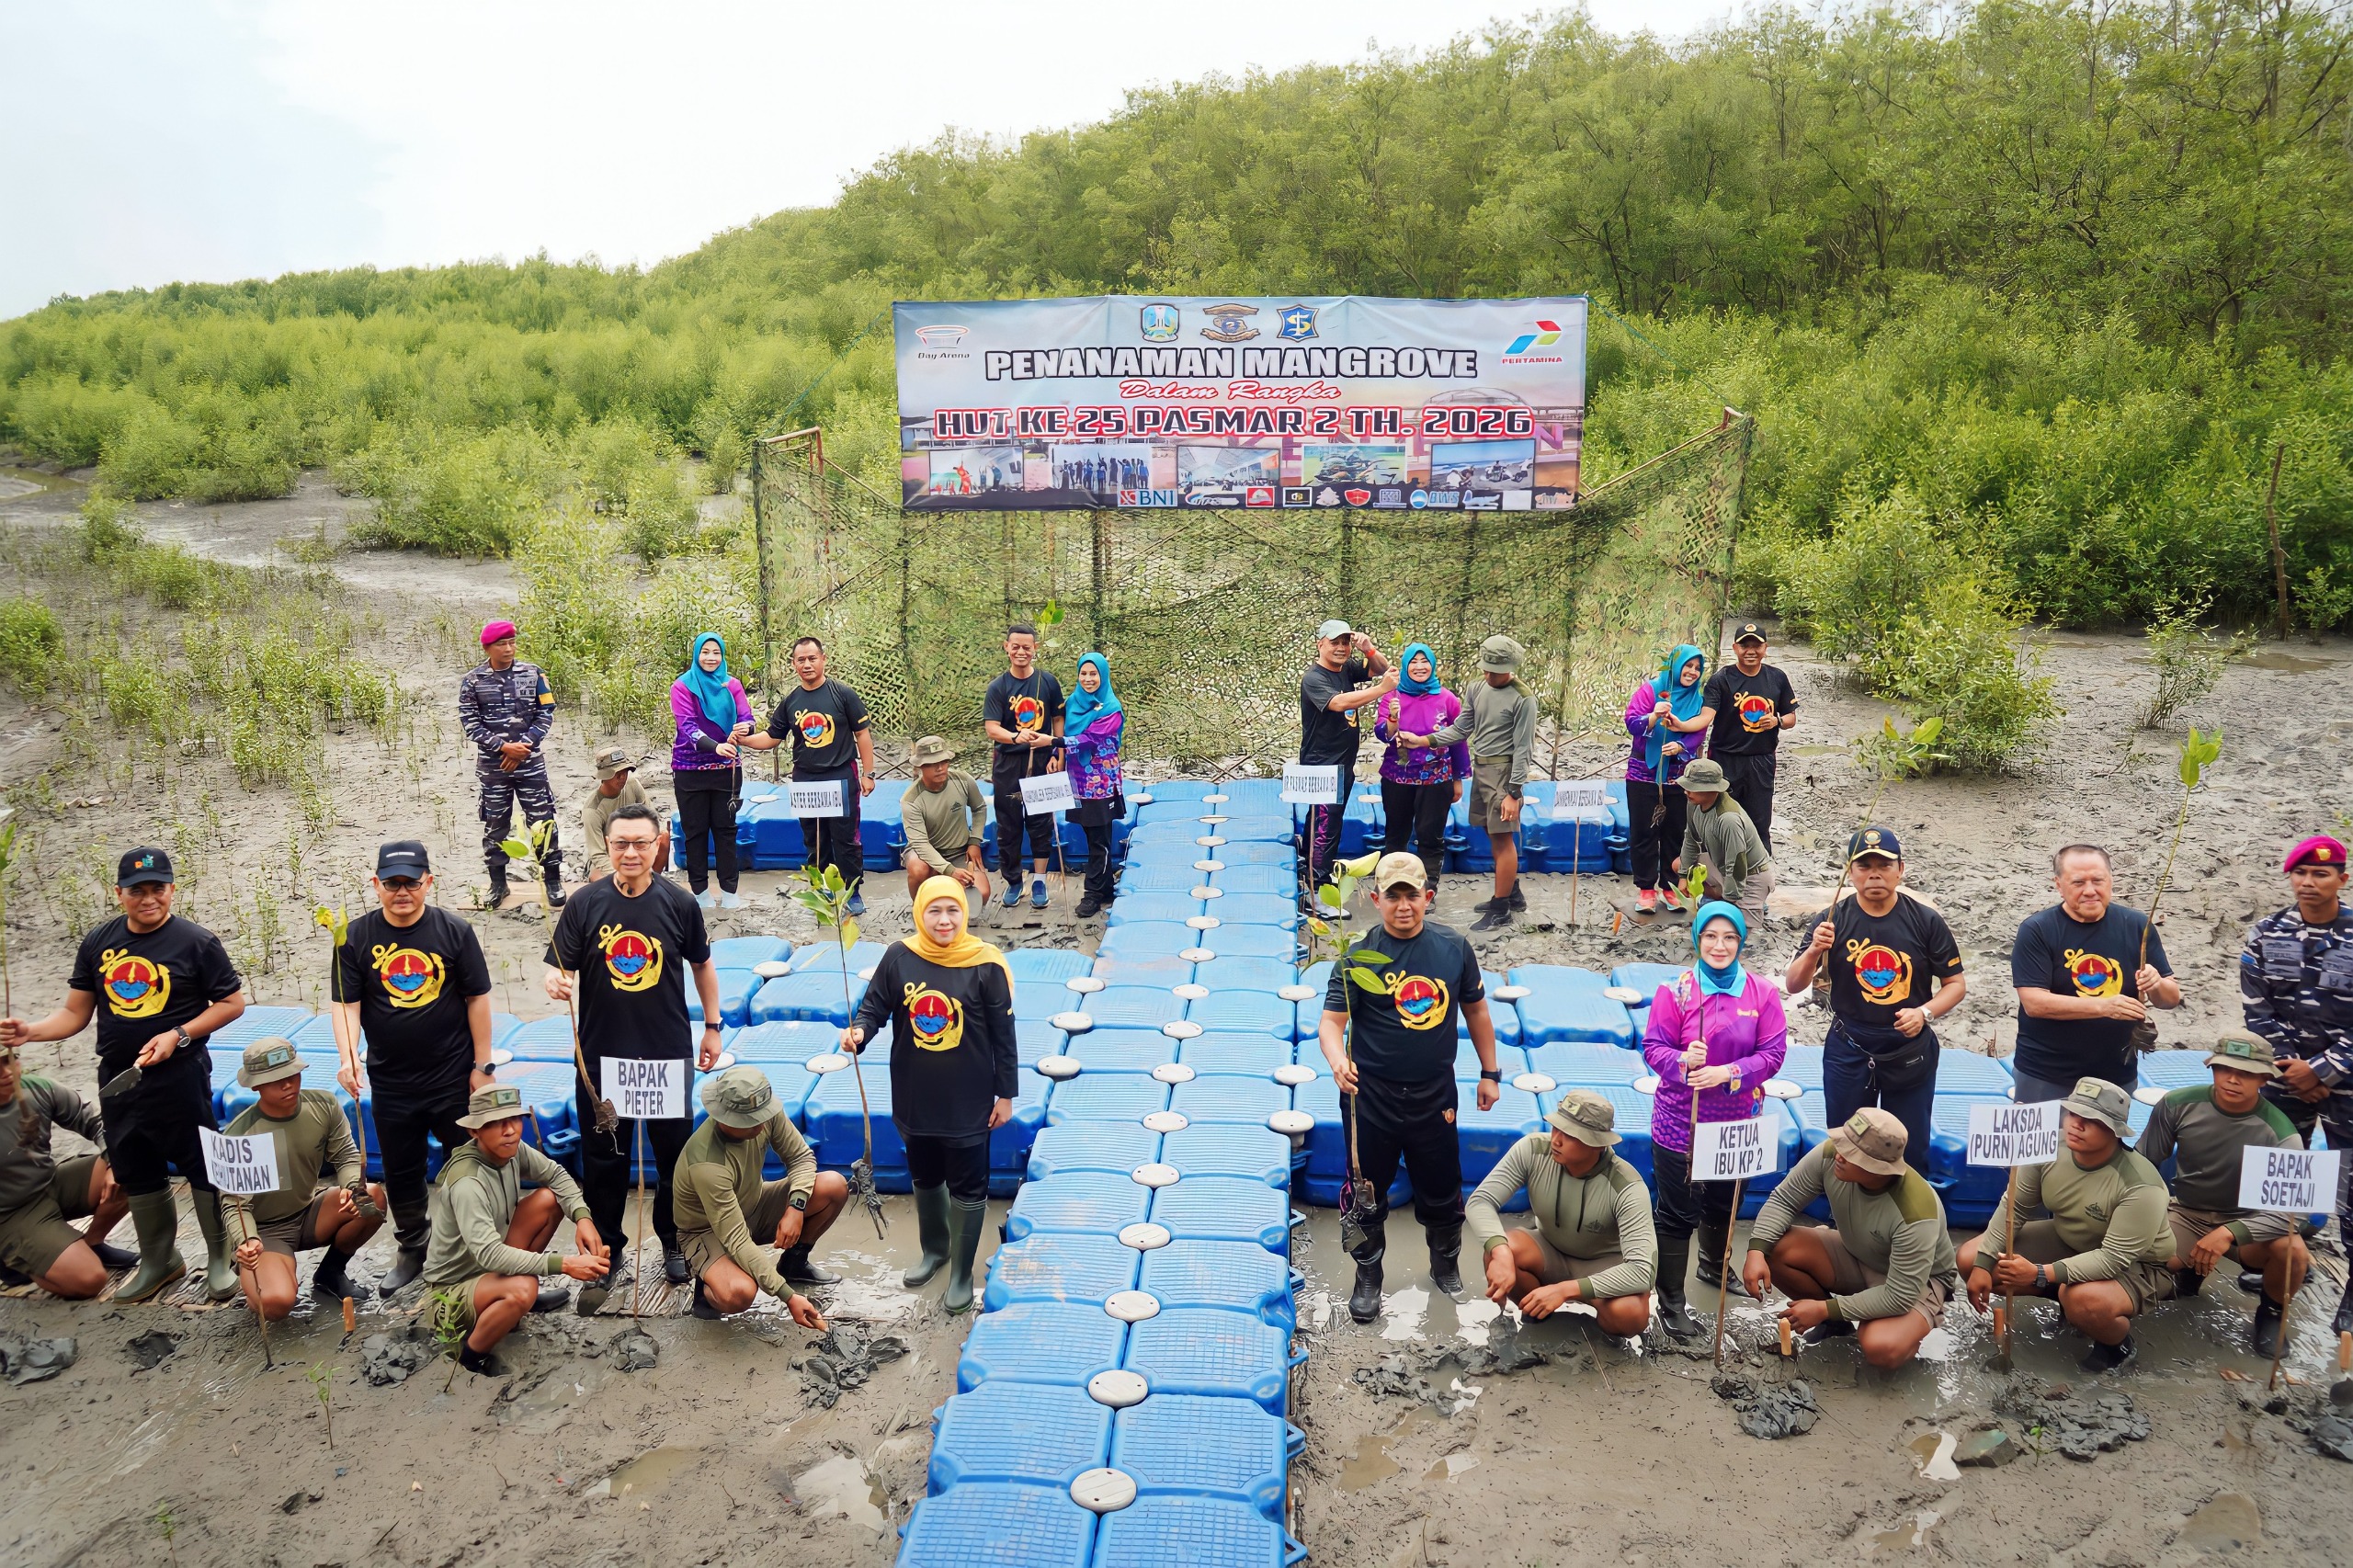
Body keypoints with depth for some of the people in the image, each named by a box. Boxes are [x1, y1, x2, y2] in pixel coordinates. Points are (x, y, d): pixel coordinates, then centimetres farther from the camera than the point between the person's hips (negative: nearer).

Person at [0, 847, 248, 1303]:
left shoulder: (195, 941, -9)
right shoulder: (99, 942, 5)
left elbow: (233, 1003, -6)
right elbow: (75, 1012, 7)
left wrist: (179, 1035, -16)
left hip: (179, 1076, -5)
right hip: (118, 1077, 5)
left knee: (203, 1167, 2)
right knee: (136, 1174, 17)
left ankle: (221, 1258, 18)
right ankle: (158, 1260, 35)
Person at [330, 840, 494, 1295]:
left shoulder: (455, 931, -5)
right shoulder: (356, 937, -2)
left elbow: (477, 998, -2)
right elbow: (344, 1004, -4)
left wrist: (481, 1065, -3)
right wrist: (348, 1058, -20)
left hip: (453, 1078, -2)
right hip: (390, 1082, 2)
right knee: (400, 1173, 15)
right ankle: (411, 1249, 34)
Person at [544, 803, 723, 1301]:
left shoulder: (679, 903, -3)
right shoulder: (585, 904, -5)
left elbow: (702, 965, 10)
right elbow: (560, 968, -2)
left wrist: (712, 1027, 12)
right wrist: (558, 985, -26)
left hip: (669, 1054, 0)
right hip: (601, 1055, 0)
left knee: (674, 1156, 12)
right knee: (603, 1162, 9)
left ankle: (674, 1242, 32)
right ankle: (607, 1259, 25)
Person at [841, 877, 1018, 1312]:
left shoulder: (985, 965, -15)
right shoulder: (899, 958, -9)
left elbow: (1002, 1034, -8)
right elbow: (875, 1006, 1)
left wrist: (1006, 1094, -4)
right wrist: (859, 1030, -23)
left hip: (968, 1101, -3)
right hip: (915, 1097, 3)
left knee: (967, 1189, 9)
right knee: (924, 1179, 23)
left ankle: (962, 1271, 28)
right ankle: (934, 1248, 47)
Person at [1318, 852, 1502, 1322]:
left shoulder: (1453, 947, -1)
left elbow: (1475, 1010, 11)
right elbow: (1332, 1020, -15)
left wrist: (1490, 1073, 13)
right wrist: (1338, 1060, -35)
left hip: (1435, 1095, 2)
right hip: (1370, 1096, -2)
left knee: (1442, 1191, 16)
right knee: (1368, 1194, 10)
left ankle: (1446, 1264, 43)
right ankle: (1368, 1278, 31)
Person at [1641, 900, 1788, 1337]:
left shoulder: (1762, 993, -5)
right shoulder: (1675, 991, -11)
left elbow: (1773, 1052, -7)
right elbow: (1653, 1046, -9)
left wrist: (1728, 1073, -21)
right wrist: (1683, 1061, -29)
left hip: (1737, 1121, 3)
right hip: (1680, 1121, -3)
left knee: (1723, 1204, 25)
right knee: (1678, 1215, 3)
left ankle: (1715, 1267, 51)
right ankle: (1670, 1303, 15)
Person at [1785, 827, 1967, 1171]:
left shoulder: (1926, 921, -5)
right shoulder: (1831, 922, -5)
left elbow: (1956, 983, 1)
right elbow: (1793, 986, -5)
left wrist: (1925, 1012, -18)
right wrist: (1813, 950, -24)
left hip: (1910, 1055, 0)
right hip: (1848, 1054, 0)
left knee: (1910, 1155, 10)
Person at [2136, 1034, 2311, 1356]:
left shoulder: (2280, 1133, -18)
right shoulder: (2179, 1105, -14)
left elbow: (2293, 1210, -24)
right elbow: (2142, 1164, -1)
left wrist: (2230, 1233, -37)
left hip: (2246, 1223, -1)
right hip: (2186, 1215, 1)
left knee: (2293, 1250, -33)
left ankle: (2271, 1314, 4)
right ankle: (2189, 1269, 15)